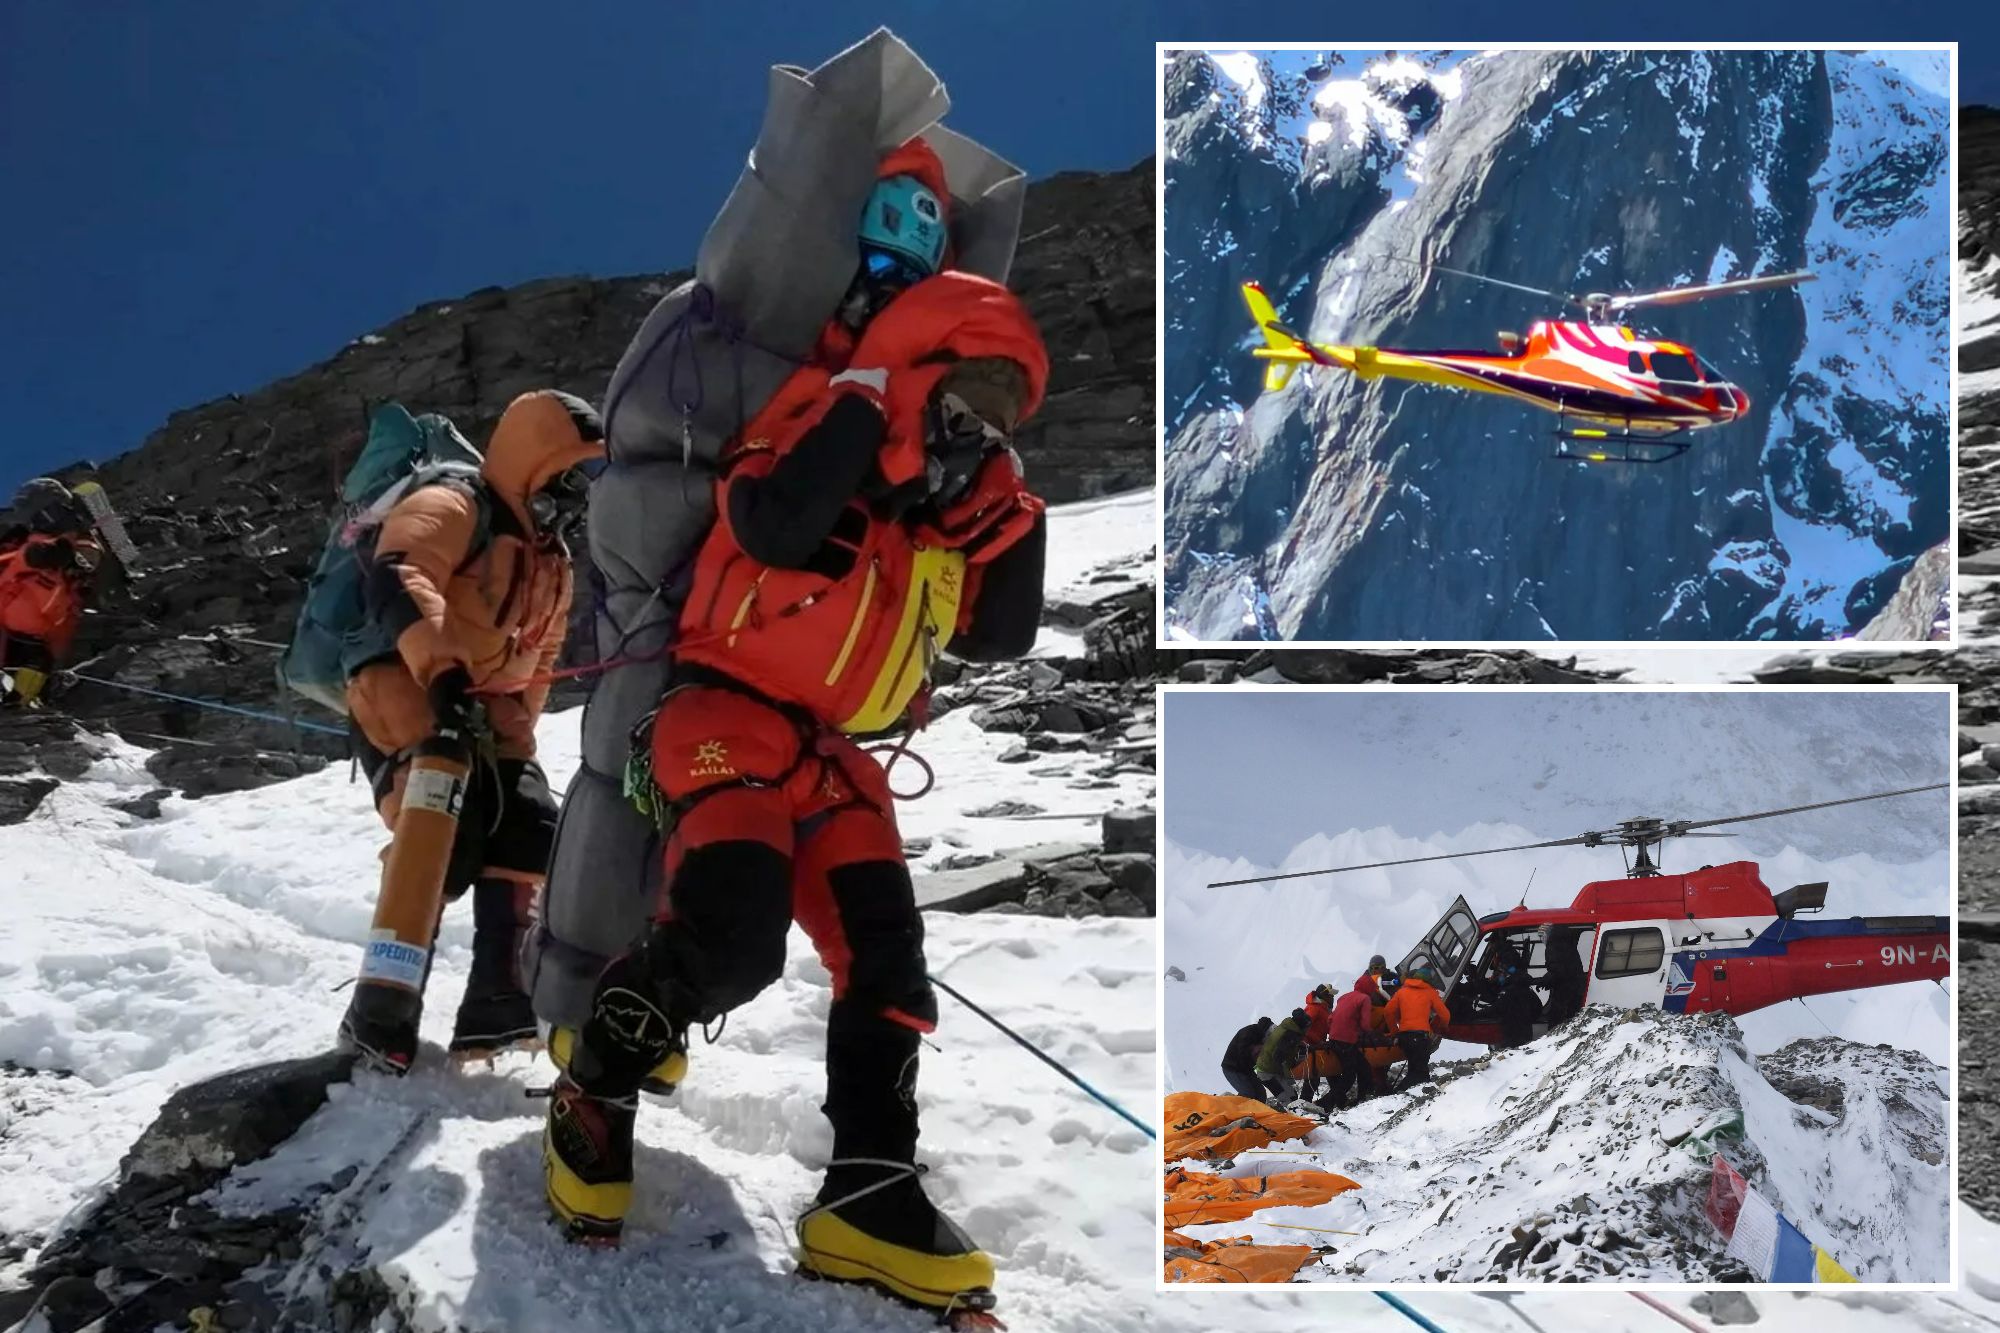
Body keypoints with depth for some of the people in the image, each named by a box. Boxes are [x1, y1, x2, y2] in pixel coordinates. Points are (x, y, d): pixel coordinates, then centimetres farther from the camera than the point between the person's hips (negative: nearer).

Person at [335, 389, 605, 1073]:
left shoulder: (553, 560, 20)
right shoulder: (455, 509, -8)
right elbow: (394, 579, -28)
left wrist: (513, 732, 15)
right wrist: (443, 668, -40)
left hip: (487, 725, 9)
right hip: (408, 712, -9)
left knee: (533, 843, -2)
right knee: (442, 856, -19)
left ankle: (500, 1005, 5)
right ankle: (379, 1021, -9)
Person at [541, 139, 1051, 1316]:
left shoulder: (938, 511, 15)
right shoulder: (814, 425, -8)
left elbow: (1000, 637, 13)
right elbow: (772, 526, -30)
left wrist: (1011, 514, 1)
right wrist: (864, 398, -24)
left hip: (834, 755, 8)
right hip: (731, 719, -8)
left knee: (888, 959, -1)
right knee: (732, 938, -25)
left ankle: (869, 1197, 5)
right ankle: (600, 1077, 3)